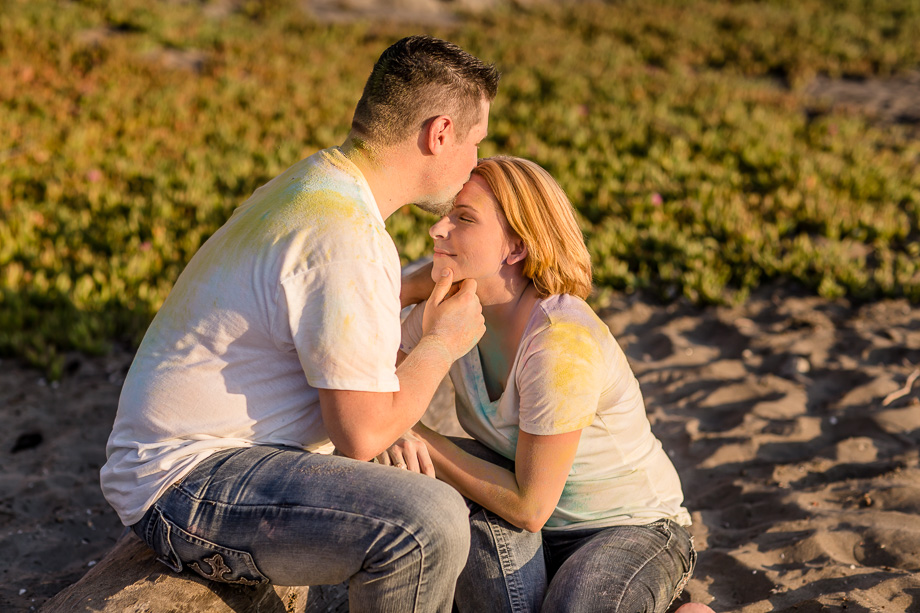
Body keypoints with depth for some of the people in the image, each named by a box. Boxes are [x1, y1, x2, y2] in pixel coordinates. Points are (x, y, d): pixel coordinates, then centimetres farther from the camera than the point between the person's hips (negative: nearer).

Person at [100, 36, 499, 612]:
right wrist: (443, 342, -6)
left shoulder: (314, 181, 9)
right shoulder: (345, 238, -24)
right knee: (426, 521, -28)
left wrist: (397, 425, 5)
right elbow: (362, 434, -21)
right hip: (187, 486, -11)